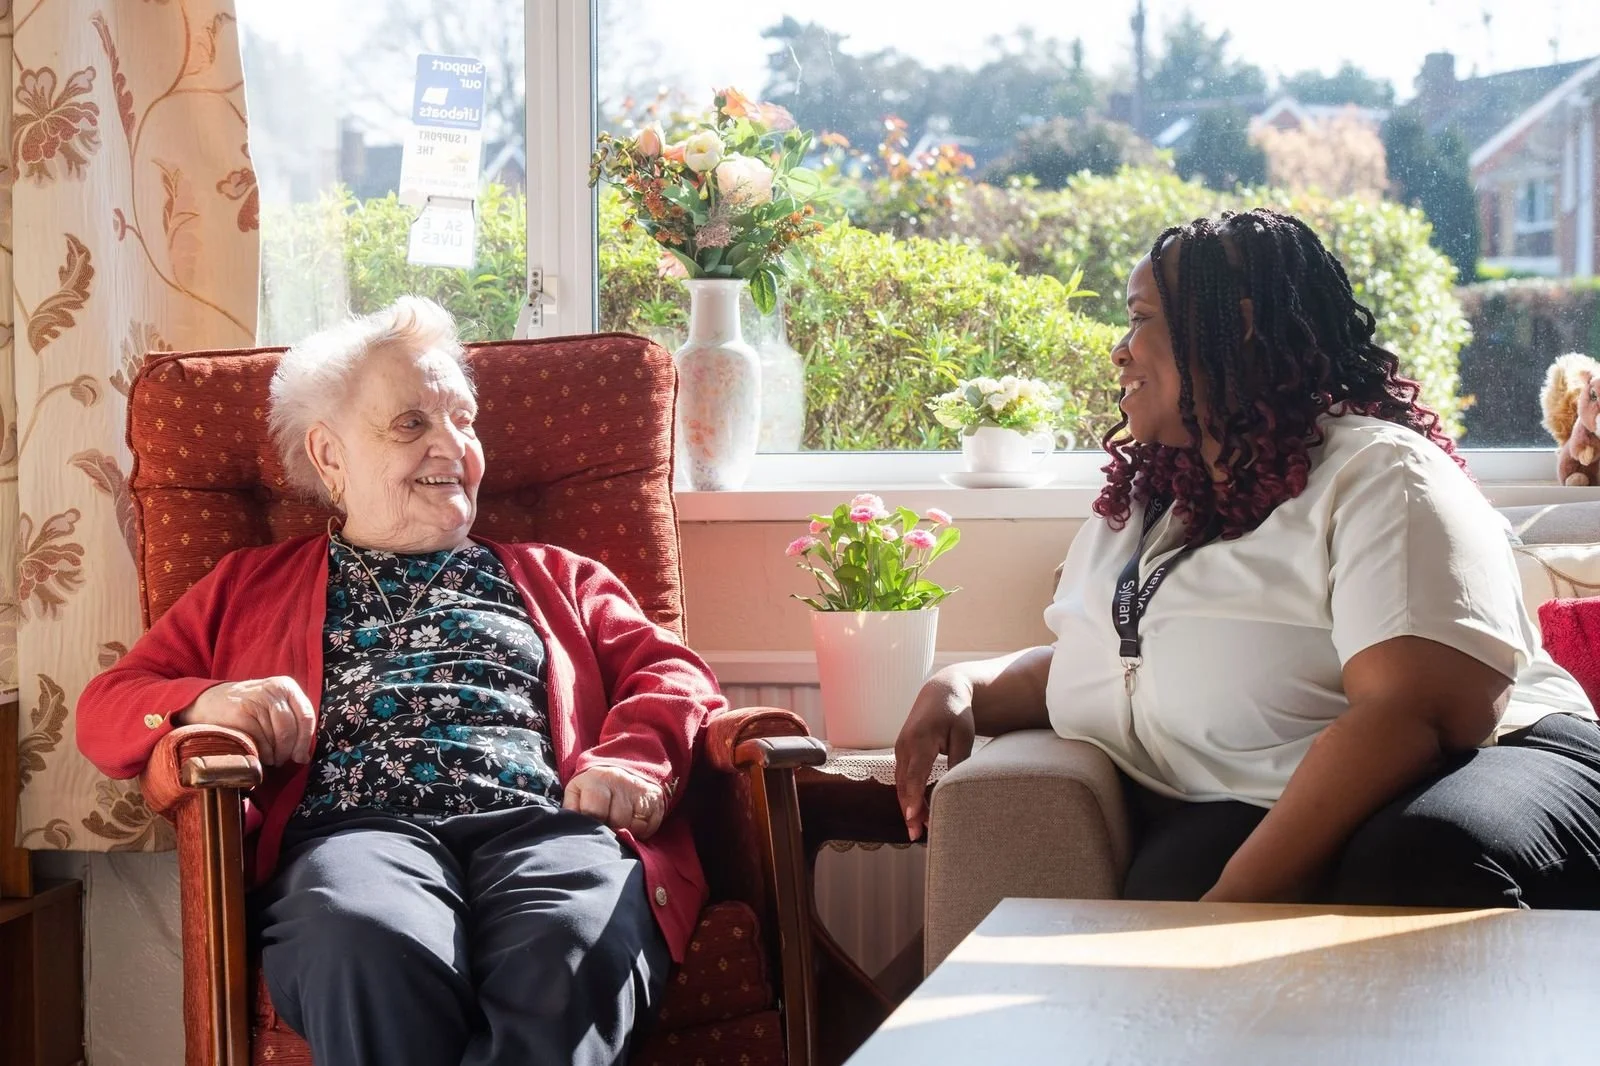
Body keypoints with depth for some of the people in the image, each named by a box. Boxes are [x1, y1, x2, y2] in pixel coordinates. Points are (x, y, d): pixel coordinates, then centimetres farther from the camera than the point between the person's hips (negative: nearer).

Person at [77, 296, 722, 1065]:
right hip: (354, 828, 0)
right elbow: (106, 708, 23)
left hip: (544, 824, 1)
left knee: (575, 950, -40)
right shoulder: (249, 588, 31)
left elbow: (672, 673, 20)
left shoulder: (555, 578, 34)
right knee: (369, 946, -42)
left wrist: (631, 760, -5)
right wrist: (205, 703, -2)